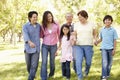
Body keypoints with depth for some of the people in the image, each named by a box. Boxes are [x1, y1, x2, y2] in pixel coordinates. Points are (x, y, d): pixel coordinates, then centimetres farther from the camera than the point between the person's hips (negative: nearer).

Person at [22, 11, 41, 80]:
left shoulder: (39, 26, 5)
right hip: (28, 48, -1)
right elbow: (25, 35, -26)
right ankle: (31, 74, 41)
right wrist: (30, 42, -44)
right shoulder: (25, 26, -7)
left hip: (36, 48, 2)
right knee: (29, 65, 13)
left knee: (34, 65, -8)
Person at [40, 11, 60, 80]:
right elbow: (41, 35, 10)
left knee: (52, 61, 14)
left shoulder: (56, 25, -4)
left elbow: (59, 35, 5)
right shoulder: (43, 26, -3)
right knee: (44, 62, -10)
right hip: (45, 46, 0)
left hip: (53, 46, 0)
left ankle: (51, 74, 41)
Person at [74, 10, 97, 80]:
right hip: (78, 45, 0)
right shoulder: (76, 24, 5)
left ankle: (86, 72, 39)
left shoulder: (91, 24, 4)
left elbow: (94, 34, 14)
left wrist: (95, 39, -5)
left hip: (89, 46, 0)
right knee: (78, 61, -15)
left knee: (88, 62, 6)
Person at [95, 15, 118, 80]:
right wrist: (97, 42, -6)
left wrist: (114, 49, -5)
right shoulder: (102, 30, 5)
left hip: (110, 48, 0)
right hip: (103, 48, 0)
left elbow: (115, 40, 0)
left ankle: (107, 74, 28)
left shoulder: (113, 30, -1)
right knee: (104, 62, -11)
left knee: (109, 63, 10)